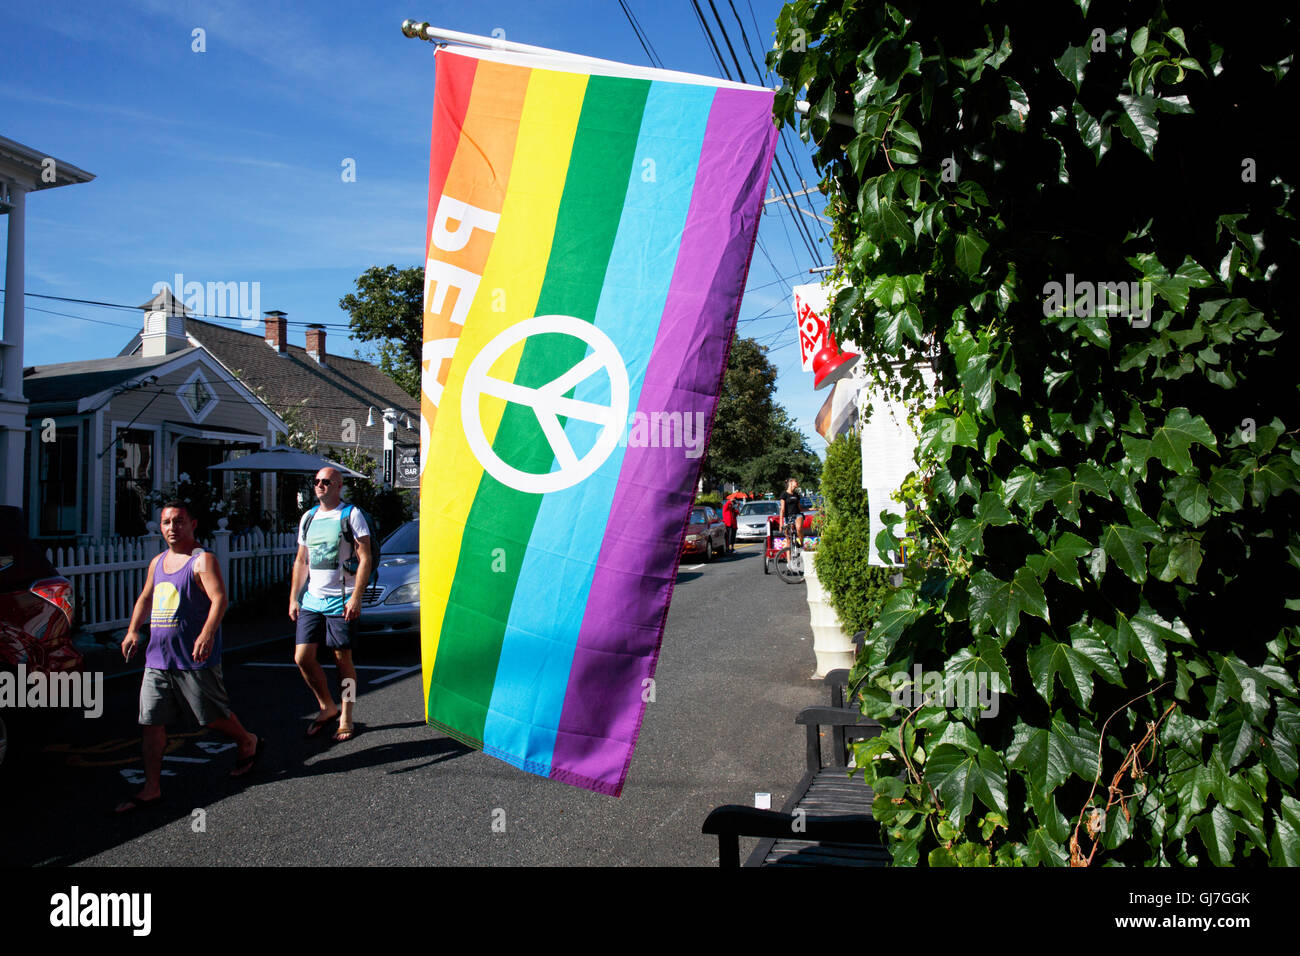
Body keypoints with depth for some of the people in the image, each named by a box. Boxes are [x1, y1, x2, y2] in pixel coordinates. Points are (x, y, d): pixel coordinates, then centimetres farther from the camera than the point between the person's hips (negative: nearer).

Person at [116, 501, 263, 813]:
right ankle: (151, 788, 12)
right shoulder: (157, 562, 14)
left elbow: (219, 599, -21)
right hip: (158, 659, 7)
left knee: (213, 716, 5)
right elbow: (145, 599, 27)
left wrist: (207, 634, -35)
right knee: (151, 722, 4)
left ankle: (248, 742, 33)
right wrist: (133, 631, 12)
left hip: (195, 659, -7)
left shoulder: (202, 560, -10)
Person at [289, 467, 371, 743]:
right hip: (311, 601, 5)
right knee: (302, 658, 0)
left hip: (341, 602, -5)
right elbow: (301, 561, 19)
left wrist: (355, 597, -16)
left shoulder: (351, 515, -4)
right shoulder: (308, 518, 14)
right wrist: (293, 598, 11)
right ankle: (327, 707, 20)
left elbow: (365, 559, -8)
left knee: (343, 659, 1)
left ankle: (346, 718, 14)